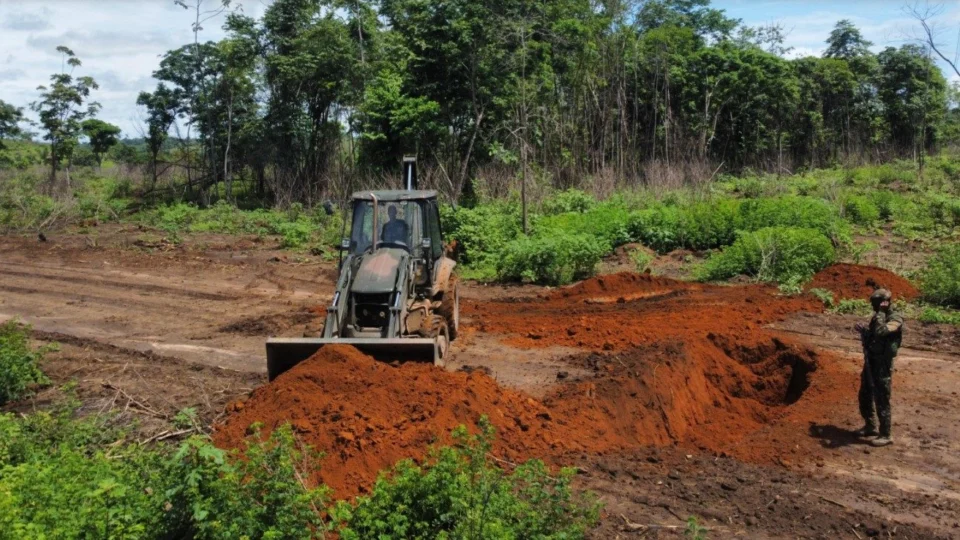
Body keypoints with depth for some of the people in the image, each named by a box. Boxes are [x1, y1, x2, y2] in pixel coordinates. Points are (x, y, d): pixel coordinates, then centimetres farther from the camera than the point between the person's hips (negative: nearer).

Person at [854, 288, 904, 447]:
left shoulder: (895, 319, -17)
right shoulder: (878, 316, 9)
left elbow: (881, 331, -36)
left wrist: (880, 313, -24)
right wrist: (863, 331, 1)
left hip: (882, 365, -9)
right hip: (870, 362, 9)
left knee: (881, 401, -3)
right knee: (865, 397, 18)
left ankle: (886, 435, 7)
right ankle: (870, 426, 33)